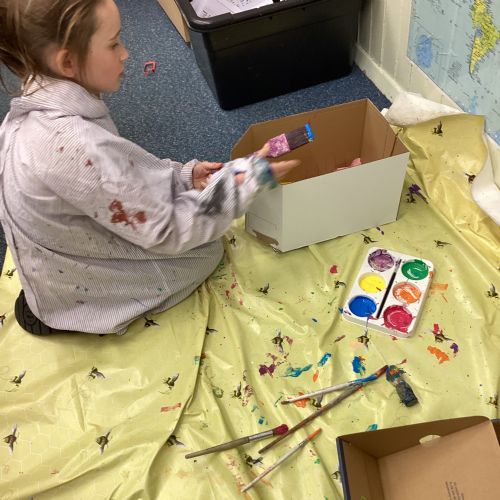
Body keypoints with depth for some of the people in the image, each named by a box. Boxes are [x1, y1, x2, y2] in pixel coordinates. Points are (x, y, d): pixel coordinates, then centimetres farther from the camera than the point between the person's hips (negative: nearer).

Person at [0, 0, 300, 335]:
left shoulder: (39, 110, -10)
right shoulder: (72, 145, -39)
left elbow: (118, 178, 3)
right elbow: (166, 232, -30)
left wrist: (184, 175, -7)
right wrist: (249, 177, -23)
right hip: (77, 294, -8)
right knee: (207, 249, 7)